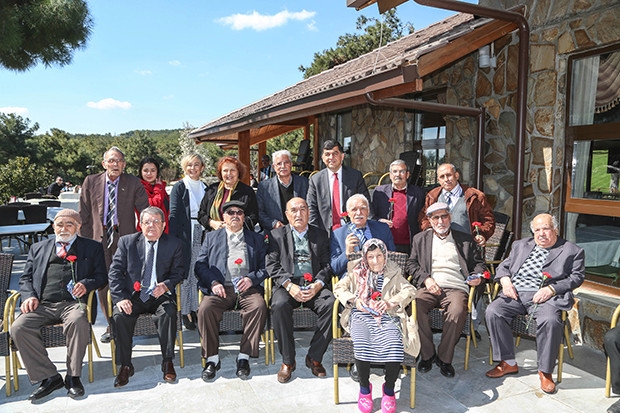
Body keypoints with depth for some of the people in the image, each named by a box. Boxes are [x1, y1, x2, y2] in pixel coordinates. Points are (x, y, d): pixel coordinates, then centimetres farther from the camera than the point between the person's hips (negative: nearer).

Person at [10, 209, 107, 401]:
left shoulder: (92, 247, 17)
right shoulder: (38, 248, 25)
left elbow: (101, 276, 10)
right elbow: (25, 278, 21)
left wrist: (86, 284, -11)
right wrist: (29, 296, 0)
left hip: (73, 303, -3)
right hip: (42, 305, 3)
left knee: (78, 322, -36)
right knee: (18, 328, -25)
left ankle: (73, 377, -19)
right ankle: (49, 377, -13)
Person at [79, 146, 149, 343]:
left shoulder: (133, 183, -1)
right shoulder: (91, 182, 4)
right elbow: (84, 214, 7)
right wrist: (87, 240, 3)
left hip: (125, 238, -2)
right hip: (99, 238, 2)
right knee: (102, 283, 6)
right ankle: (111, 325, 20)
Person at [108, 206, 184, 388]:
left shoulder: (174, 244, 4)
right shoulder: (127, 242, 5)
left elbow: (178, 272, 5)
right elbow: (115, 272, 1)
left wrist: (166, 285, -18)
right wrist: (120, 298, -14)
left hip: (159, 295, -1)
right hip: (133, 296, 1)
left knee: (169, 313, -31)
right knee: (120, 316, -27)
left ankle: (167, 362, -15)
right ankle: (125, 366, -10)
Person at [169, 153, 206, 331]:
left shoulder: (205, 188, 14)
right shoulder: (179, 187, 0)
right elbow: (174, 214, -5)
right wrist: (174, 240, -12)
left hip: (202, 234, 4)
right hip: (185, 234, -4)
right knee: (185, 272, -1)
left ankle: (197, 309, 16)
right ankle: (185, 312, 8)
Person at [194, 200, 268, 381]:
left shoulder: (256, 239, 20)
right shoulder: (211, 237, 21)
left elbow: (265, 268, 10)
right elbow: (200, 265, 10)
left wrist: (252, 279, -10)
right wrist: (213, 282, -8)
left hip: (247, 289, 0)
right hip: (220, 289, 1)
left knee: (259, 306, -31)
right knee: (205, 309, -30)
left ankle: (244, 356, -18)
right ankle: (212, 358, -13)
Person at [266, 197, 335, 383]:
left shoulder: (320, 235, 16)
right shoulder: (277, 235, 13)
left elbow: (327, 265, 8)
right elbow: (272, 265, 1)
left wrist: (317, 285, -11)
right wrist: (289, 285, -14)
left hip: (314, 286, 1)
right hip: (288, 285, -1)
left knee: (331, 304, -28)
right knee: (279, 305, -33)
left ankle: (314, 357, -11)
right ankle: (287, 361, -15)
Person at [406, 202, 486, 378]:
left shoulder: (465, 240, 21)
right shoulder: (420, 239, 21)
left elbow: (478, 263, 21)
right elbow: (411, 264, 13)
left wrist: (477, 276, -2)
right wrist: (426, 278, -5)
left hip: (456, 288, 0)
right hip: (429, 287, 1)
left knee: (457, 312, -34)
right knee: (416, 306, -31)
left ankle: (444, 358, -13)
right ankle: (427, 354, -12)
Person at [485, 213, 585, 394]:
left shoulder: (572, 250, 12)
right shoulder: (520, 245, 24)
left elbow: (577, 277, 2)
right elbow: (504, 265, 22)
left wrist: (552, 288, -13)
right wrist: (504, 279, -1)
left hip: (545, 296, -3)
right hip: (515, 294, 4)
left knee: (551, 321, -35)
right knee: (492, 311, -23)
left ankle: (545, 371, -13)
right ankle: (508, 362, -8)